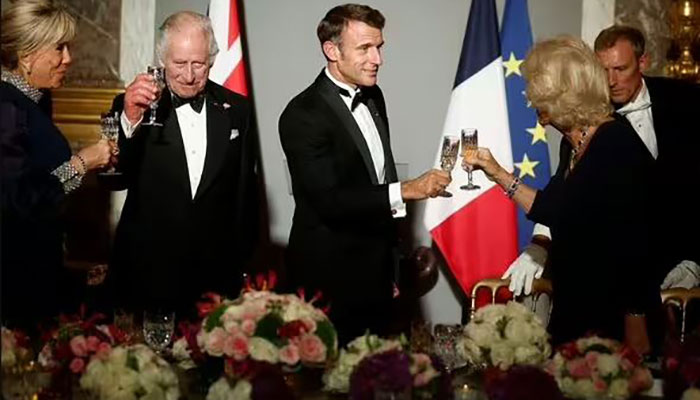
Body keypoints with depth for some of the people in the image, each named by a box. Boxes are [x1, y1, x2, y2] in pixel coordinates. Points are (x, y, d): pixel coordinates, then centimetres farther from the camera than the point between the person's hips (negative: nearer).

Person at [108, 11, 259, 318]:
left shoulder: (236, 109, 5)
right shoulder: (132, 106, -2)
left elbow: (246, 190, 11)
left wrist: (242, 259, 11)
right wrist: (129, 121, -25)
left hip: (218, 273, 2)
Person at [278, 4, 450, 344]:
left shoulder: (373, 97, 8)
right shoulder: (302, 115, -17)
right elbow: (329, 200, -23)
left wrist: (391, 259, 18)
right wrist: (405, 191, -26)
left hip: (376, 271, 7)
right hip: (328, 278, -7)